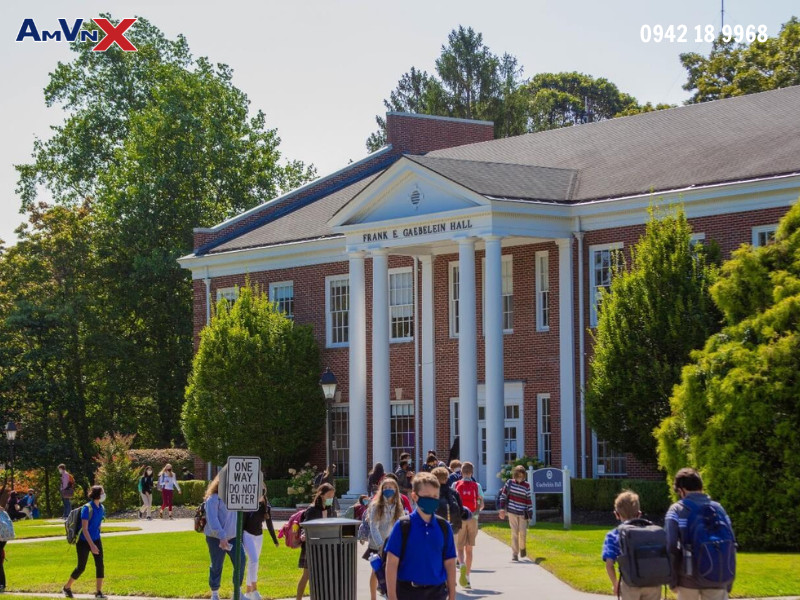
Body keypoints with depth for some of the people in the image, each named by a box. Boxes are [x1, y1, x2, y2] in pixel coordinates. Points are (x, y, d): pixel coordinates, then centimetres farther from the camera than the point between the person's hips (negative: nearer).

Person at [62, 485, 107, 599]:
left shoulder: (101, 508, 1)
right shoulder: (87, 508, -21)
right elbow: (84, 529, -23)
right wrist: (92, 545, -28)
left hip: (96, 540, 6)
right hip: (84, 541, -6)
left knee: (100, 565, -5)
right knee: (81, 567, 3)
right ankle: (67, 587, 25)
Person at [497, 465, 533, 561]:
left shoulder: (526, 486, 1)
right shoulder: (510, 483, 0)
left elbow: (528, 500, 5)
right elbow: (503, 495, 4)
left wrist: (529, 514, 4)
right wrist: (502, 508, -2)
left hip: (522, 513, 1)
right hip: (512, 511, -1)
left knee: (523, 532, -1)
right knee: (514, 533, -3)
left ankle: (522, 548, 28)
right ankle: (514, 554, 2)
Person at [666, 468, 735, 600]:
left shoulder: (677, 510, -2)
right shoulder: (718, 508, 7)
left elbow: (671, 546, -11)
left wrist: (673, 579, -3)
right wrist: (728, 583, 11)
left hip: (689, 577, -2)